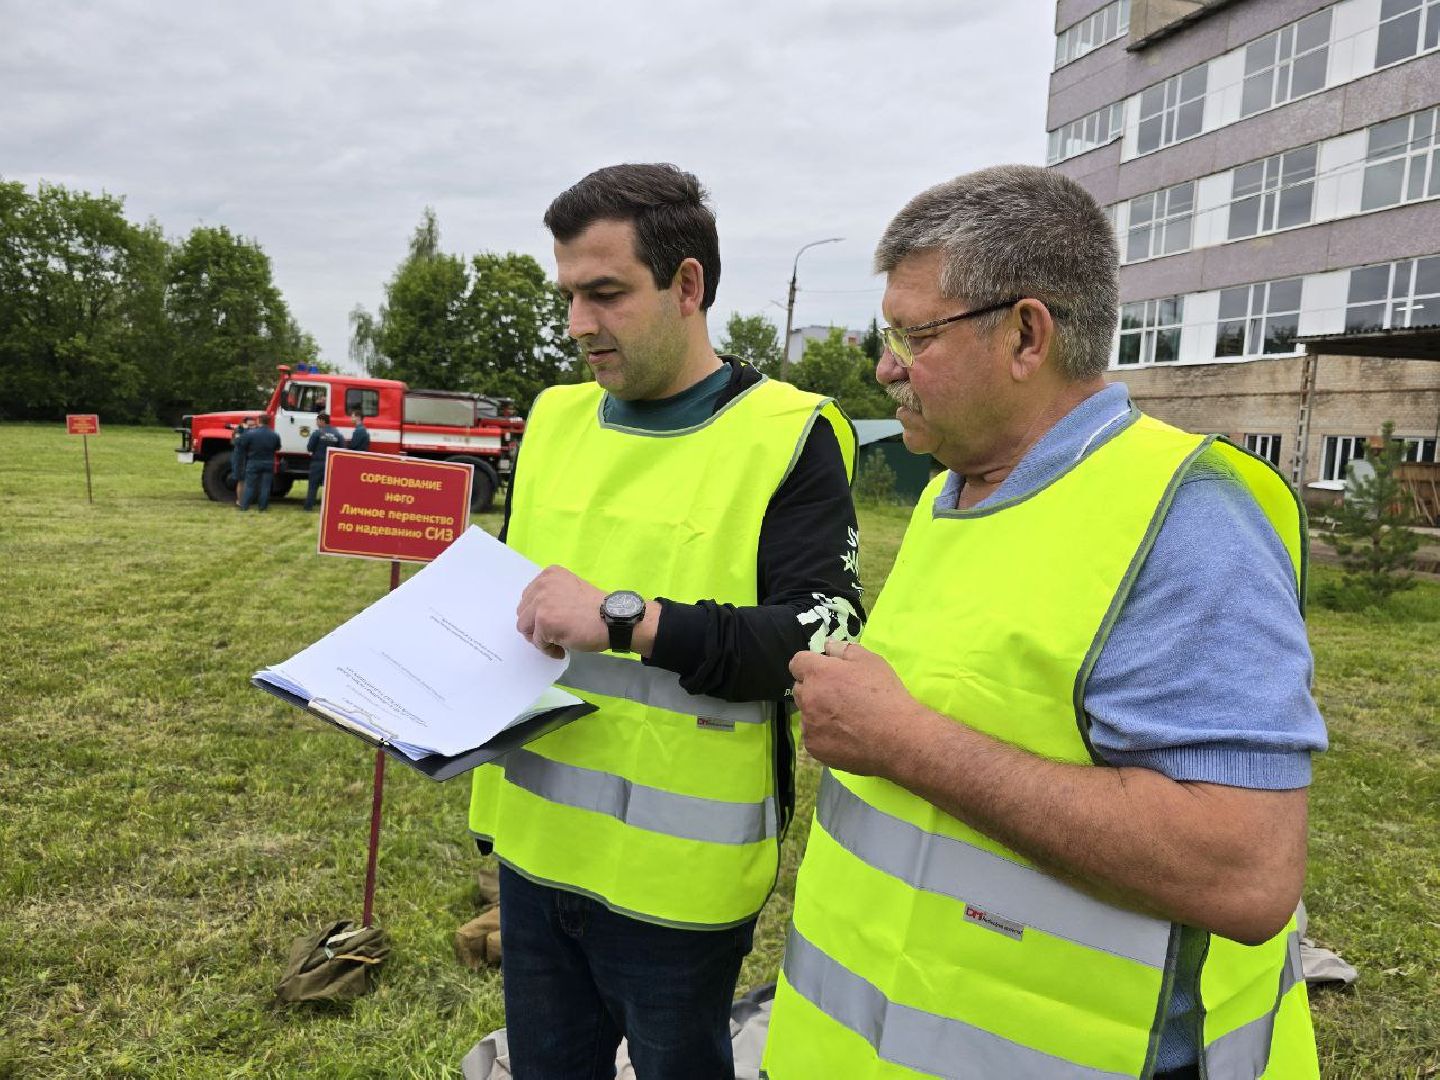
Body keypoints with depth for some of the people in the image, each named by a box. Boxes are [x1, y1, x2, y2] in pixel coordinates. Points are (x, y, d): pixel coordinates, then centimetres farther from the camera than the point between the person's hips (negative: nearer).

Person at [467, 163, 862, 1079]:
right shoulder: (556, 418, 8)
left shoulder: (790, 436, -12)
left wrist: (627, 619, -28)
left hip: (677, 874, -6)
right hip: (534, 844, 6)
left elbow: (825, 644, -20)